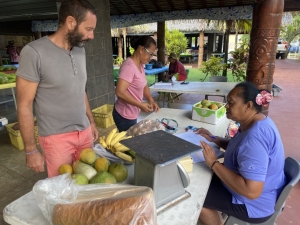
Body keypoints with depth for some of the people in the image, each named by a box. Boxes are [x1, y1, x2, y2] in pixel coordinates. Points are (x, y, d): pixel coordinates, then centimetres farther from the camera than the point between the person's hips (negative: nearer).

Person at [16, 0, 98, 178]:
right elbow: (24, 105, -11)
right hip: (57, 137, -5)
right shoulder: (35, 52, -15)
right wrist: (31, 150, -10)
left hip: (85, 132, 5)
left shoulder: (81, 50, 5)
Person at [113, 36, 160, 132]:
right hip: (124, 116, -9)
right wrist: (140, 105, -24)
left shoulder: (140, 65, 5)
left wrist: (151, 100, -6)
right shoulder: (129, 66, -23)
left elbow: (144, 85, 11)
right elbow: (119, 92, -30)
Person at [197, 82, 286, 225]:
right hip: (248, 183, 10)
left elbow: (251, 191, -38)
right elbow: (241, 147, 15)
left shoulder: (255, 136, -34)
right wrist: (213, 139, 1)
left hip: (254, 203, -9)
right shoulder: (255, 122, -2)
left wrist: (214, 164, -31)